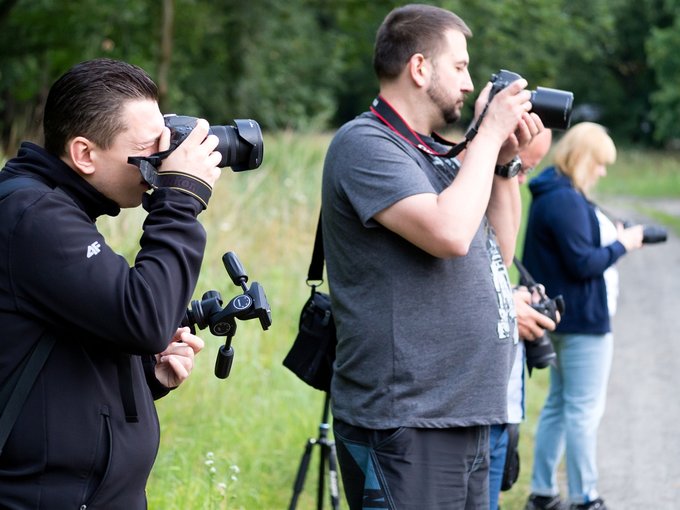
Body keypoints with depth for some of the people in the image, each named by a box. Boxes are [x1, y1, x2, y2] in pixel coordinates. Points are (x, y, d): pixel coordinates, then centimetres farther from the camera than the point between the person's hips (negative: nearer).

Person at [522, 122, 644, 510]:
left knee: (559, 404, 15)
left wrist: (614, 240, 3)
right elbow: (583, 264, -21)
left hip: (567, 317, 11)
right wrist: (622, 245, -10)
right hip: (583, 319, -11)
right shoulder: (566, 200, -20)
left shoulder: (555, 194, 13)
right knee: (584, 410, -4)